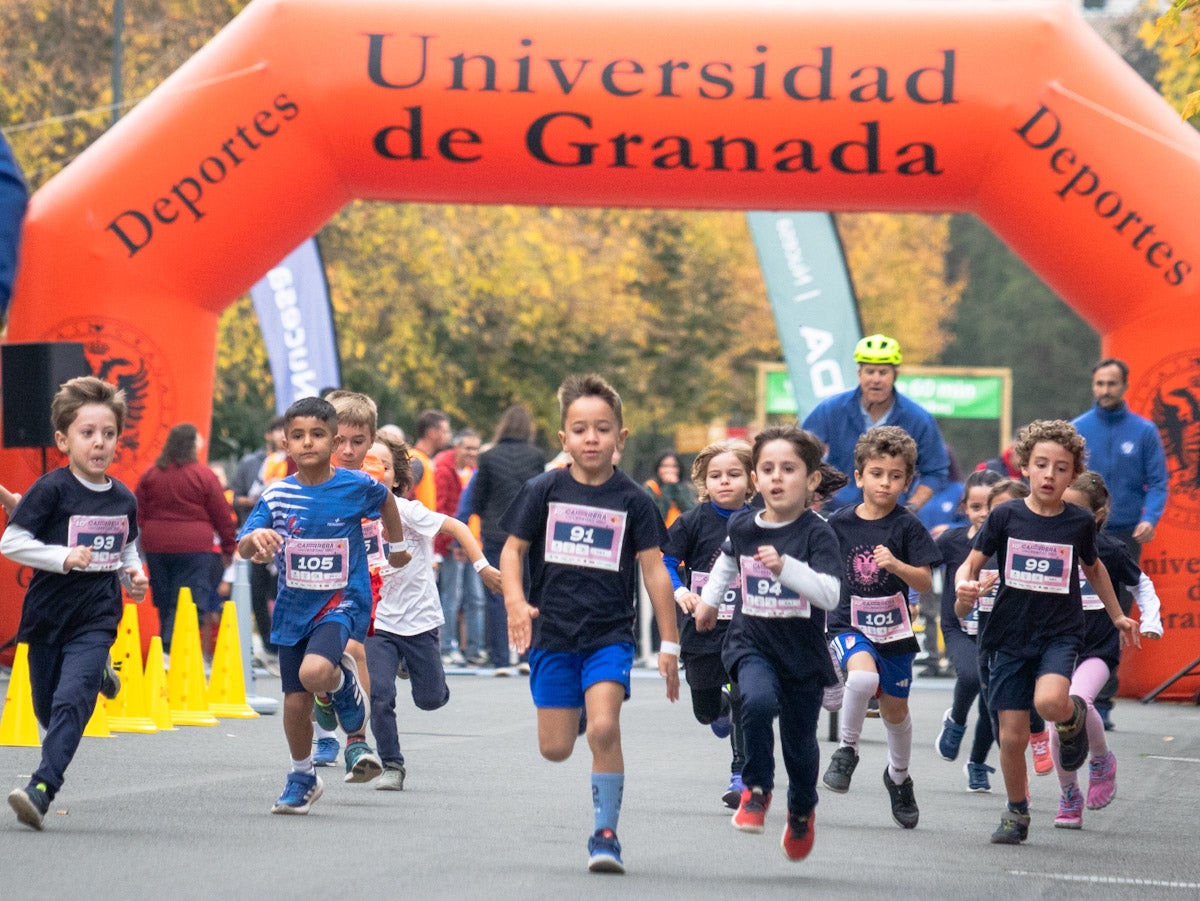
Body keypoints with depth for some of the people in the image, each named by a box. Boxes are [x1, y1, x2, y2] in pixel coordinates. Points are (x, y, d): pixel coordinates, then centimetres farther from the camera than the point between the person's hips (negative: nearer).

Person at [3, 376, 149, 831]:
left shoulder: (124, 499, 3)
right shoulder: (52, 489, -11)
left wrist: (133, 574, 2)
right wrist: (63, 557, -22)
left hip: (96, 617, 1)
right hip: (48, 611, -1)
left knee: (71, 703, -17)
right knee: (47, 707, 14)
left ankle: (42, 788, -20)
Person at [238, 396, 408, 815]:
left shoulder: (357, 486, -9)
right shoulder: (277, 495, -7)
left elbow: (385, 498, 14)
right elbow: (243, 548, -14)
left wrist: (397, 545, 25)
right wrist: (256, 538, -37)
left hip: (342, 602, -3)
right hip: (294, 608, 3)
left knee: (314, 672, -29)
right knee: (295, 702, 8)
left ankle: (345, 685, 7)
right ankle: (302, 778, 30)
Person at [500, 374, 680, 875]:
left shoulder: (631, 501, -2)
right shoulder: (543, 492, 0)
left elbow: (655, 570, 0)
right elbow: (513, 549, 4)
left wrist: (669, 644, -2)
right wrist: (515, 602, -15)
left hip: (609, 634, -1)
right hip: (552, 632, 1)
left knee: (603, 728, -21)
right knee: (555, 749, 3)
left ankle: (605, 834, -9)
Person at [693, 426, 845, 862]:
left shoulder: (817, 533, -16)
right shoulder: (743, 526, -3)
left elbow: (830, 594, -29)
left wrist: (785, 566, -40)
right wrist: (710, 597, 30)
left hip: (803, 654, -1)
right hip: (751, 643, 1)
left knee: (799, 743, 10)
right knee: (758, 700, -30)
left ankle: (802, 810, 42)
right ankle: (756, 789, -8)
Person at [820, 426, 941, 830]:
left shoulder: (907, 527, -6)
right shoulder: (840, 523, -2)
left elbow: (925, 582, -12)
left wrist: (896, 564, -29)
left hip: (893, 629, 1)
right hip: (848, 625, -1)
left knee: (894, 708, 12)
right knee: (863, 676, -32)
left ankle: (898, 776, 39)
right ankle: (846, 750, -10)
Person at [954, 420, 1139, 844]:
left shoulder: (1080, 522, 0)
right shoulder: (1006, 517, -3)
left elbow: (1092, 567, 19)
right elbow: (972, 562, 2)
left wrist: (1117, 615, 25)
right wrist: (964, 586, -20)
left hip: (1061, 633, -1)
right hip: (1010, 634, 1)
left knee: (1049, 702, -30)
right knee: (1012, 735, 0)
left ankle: (1074, 716, 7)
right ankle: (1016, 811, 23)